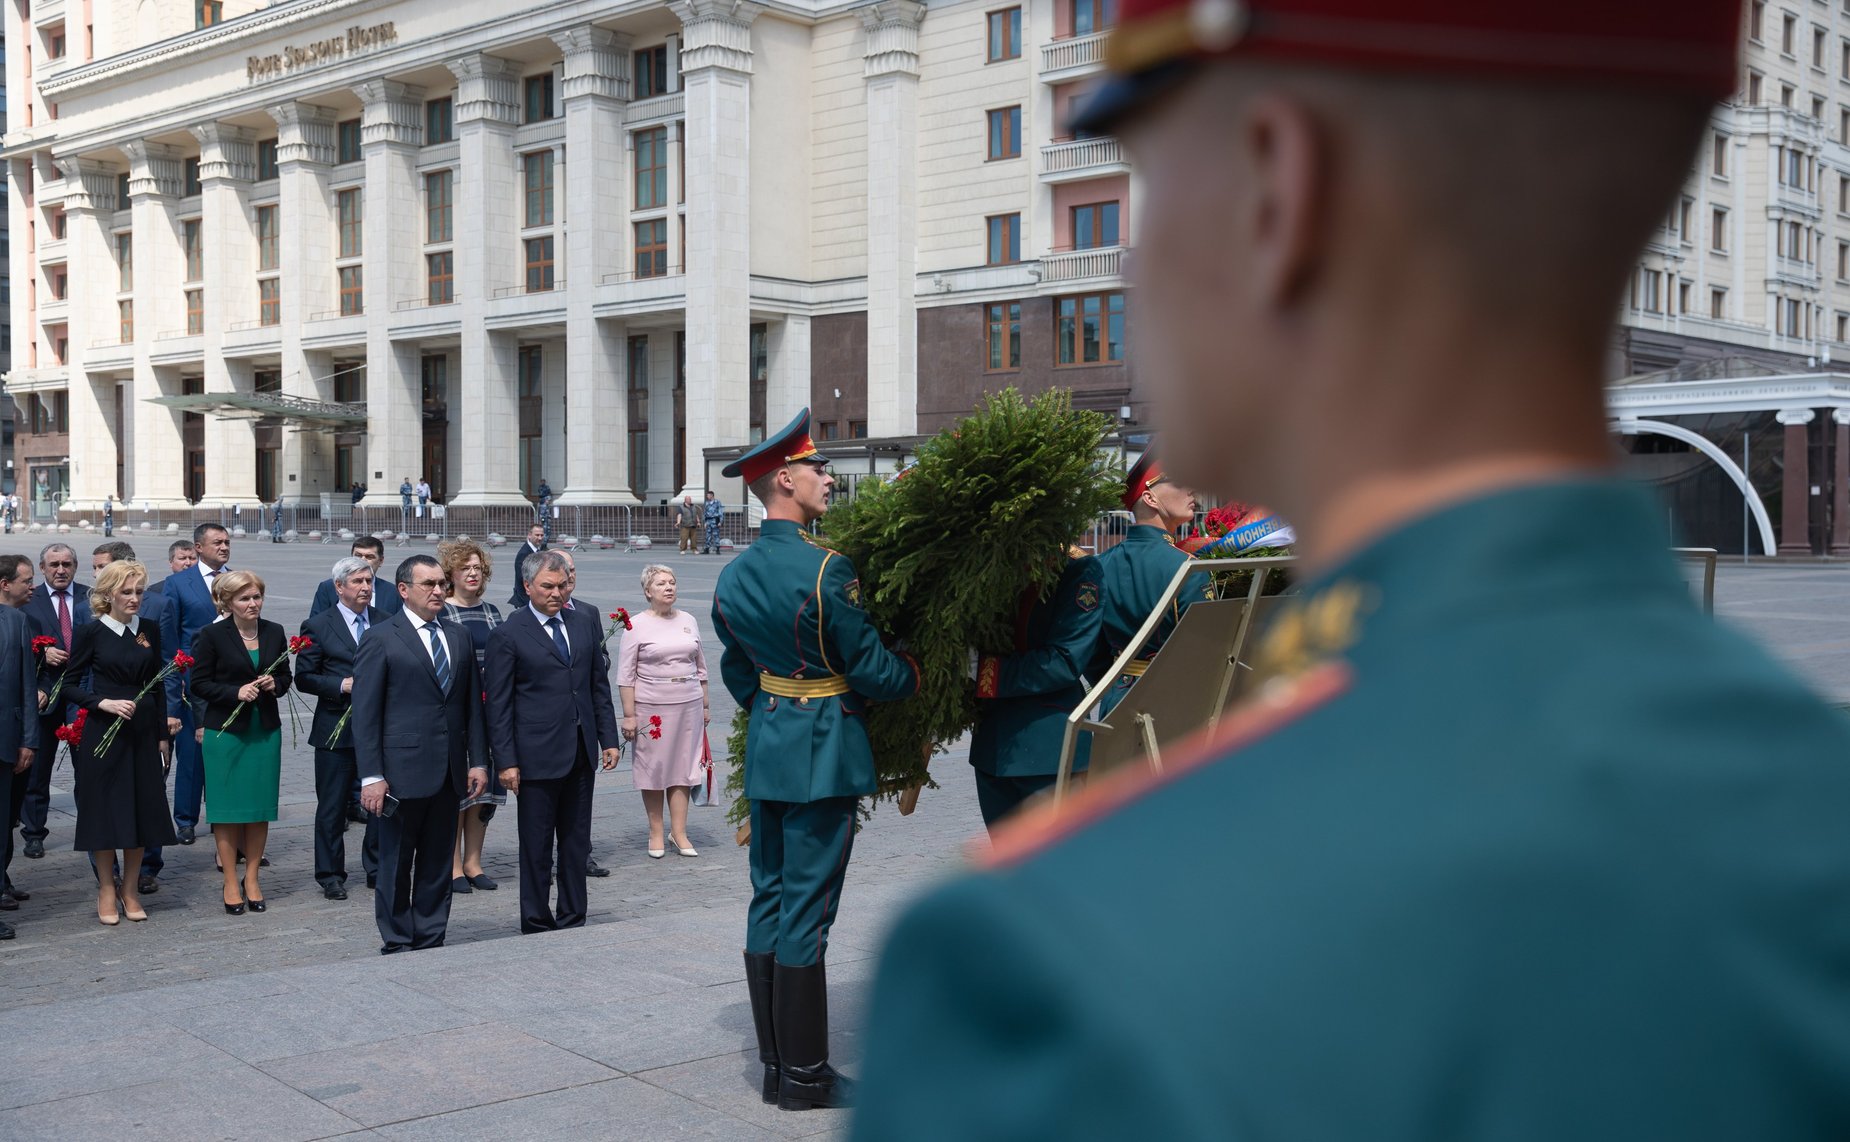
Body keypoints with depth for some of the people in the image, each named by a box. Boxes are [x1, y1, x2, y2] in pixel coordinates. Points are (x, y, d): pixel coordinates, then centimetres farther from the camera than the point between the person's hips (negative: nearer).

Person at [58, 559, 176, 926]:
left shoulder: (150, 631, 5)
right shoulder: (91, 633, -5)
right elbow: (70, 683, -2)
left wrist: (163, 732, 8)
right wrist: (104, 703, -17)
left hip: (143, 731, 3)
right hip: (102, 731, -3)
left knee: (142, 809, 6)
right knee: (104, 809, 2)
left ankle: (130, 889, 18)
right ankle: (107, 889, 16)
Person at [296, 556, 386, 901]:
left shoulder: (387, 623, 8)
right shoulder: (318, 626, 0)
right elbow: (304, 677, -2)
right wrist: (342, 685, -15)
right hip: (336, 730, -2)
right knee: (332, 806, 5)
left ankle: (378, 869, 20)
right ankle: (330, 875, 15)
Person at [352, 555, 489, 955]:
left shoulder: (459, 637, 11)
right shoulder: (381, 640, -5)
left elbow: (472, 704, 13)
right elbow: (365, 714, -8)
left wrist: (478, 760, 6)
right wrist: (371, 776, -13)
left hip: (449, 772, 5)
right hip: (404, 769, -5)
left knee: (438, 863, 11)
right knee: (396, 863, 5)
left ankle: (430, 941, 19)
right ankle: (396, 945, 15)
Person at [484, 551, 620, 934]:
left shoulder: (585, 622, 9)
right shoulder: (507, 635, -7)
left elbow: (599, 684, 14)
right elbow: (498, 704, -7)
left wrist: (608, 739, 9)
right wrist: (506, 761, -11)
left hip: (580, 753, 5)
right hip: (537, 755, -5)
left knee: (577, 841, 12)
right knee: (536, 845, 3)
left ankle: (573, 919, 22)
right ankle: (537, 923, 13)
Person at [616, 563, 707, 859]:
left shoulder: (688, 621, 9)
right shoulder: (636, 626, -4)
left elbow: (700, 666, 16)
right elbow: (626, 675, -5)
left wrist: (705, 705, 15)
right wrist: (629, 715, -9)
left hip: (688, 704, 3)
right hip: (651, 707, -3)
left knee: (683, 768, 4)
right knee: (653, 768, 3)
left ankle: (679, 832, 10)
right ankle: (656, 833, 15)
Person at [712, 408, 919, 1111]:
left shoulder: (732, 578, 7)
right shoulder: (826, 569, -17)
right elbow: (870, 669, -12)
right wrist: (920, 674, 6)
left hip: (765, 747, 8)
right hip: (823, 751, -8)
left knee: (768, 900, 12)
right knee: (807, 910, -3)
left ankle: (774, 1065, 19)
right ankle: (805, 1077, 6)